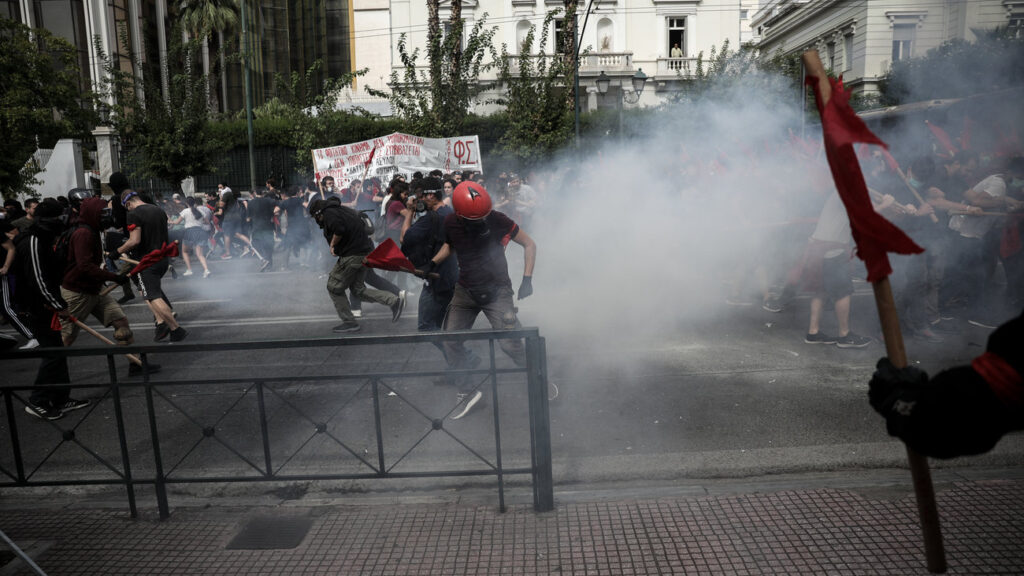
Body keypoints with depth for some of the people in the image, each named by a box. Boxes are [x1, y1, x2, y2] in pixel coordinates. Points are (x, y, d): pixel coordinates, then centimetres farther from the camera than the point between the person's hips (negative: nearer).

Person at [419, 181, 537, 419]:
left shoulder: (497, 221, -18)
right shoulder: (451, 223, -9)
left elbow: (529, 244, -7)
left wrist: (527, 279, -13)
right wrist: (433, 262, -1)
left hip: (497, 290, -4)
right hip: (465, 291, 4)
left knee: (509, 343, -12)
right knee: (450, 341, 2)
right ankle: (468, 391, 17)